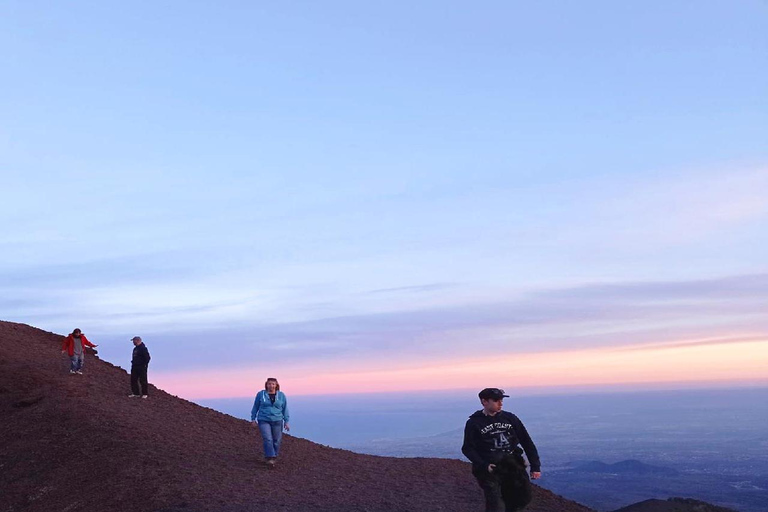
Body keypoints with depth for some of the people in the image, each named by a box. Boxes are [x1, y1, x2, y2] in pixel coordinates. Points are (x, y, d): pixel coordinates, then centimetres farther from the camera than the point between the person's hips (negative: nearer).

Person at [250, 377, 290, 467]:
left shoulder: (281, 395, 2)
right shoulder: (260, 394, 0)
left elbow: (285, 409, 6)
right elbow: (256, 407, 8)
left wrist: (286, 421, 4)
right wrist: (253, 418, 8)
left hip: (277, 421, 2)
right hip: (263, 421, -1)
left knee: (276, 440, 3)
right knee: (267, 439, -15)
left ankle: (274, 457, 21)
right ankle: (270, 458, -16)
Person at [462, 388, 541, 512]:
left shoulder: (510, 418, 6)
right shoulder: (474, 423, -2)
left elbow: (527, 442, 8)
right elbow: (468, 449, -3)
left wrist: (535, 466, 3)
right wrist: (483, 465, -16)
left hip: (513, 465, 4)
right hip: (490, 468, -4)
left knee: (523, 499, 7)